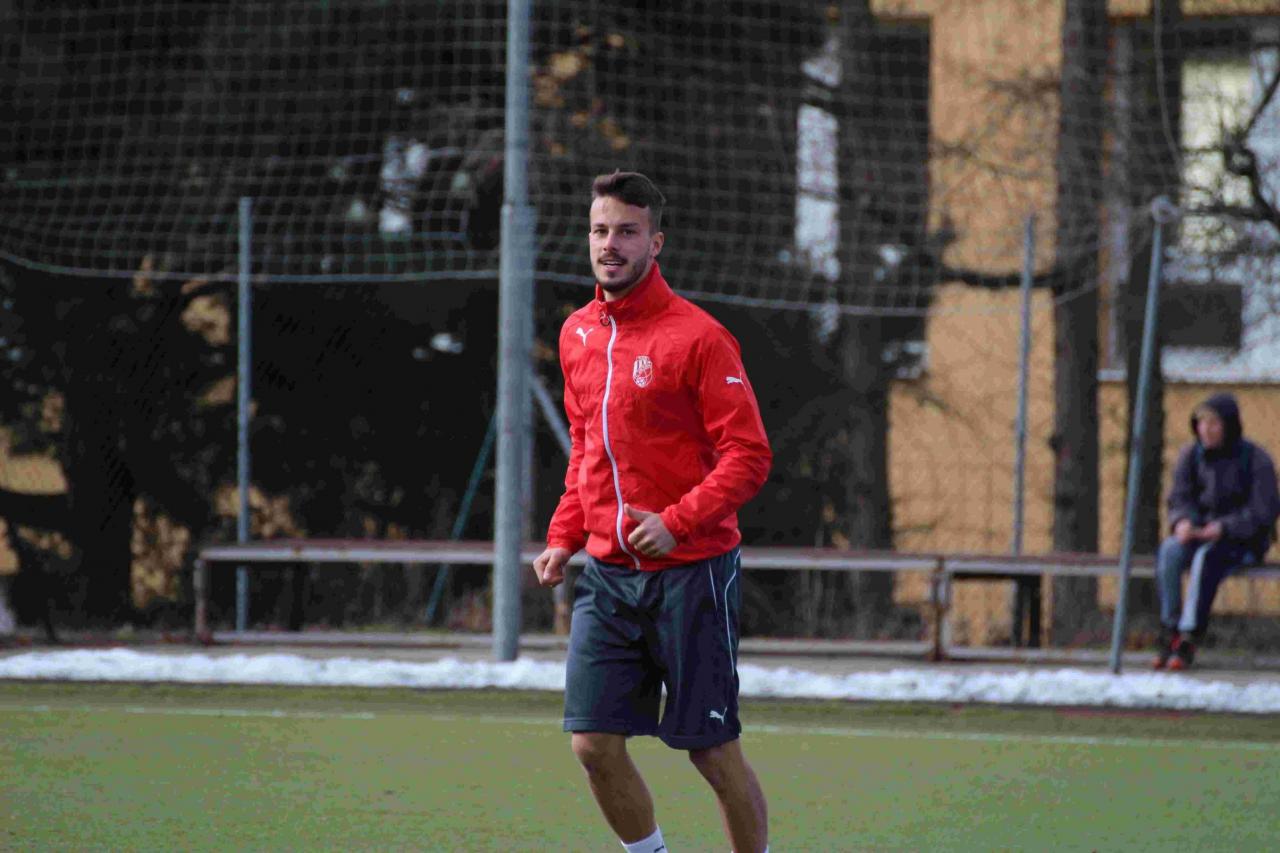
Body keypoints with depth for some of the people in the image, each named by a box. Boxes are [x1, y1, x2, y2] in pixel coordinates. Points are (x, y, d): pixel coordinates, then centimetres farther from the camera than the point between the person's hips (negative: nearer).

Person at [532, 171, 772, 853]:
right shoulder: (577, 335, 11)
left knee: (712, 751, -1)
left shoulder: (697, 337, -10)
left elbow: (748, 456, -12)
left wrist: (678, 521, -23)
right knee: (594, 744, -1)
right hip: (607, 572, 6)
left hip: (691, 572, -6)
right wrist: (563, 538, 12)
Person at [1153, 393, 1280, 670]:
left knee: (1206, 557, -36)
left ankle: (1188, 640, -37)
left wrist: (1224, 528, -25)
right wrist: (1182, 521, -19)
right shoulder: (1192, 455, 5)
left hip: (1243, 541, -4)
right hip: (1199, 533, 4)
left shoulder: (1256, 460, -8)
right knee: (1169, 551, -29)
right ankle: (1169, 631, -27)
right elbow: (1180, 498, 5)